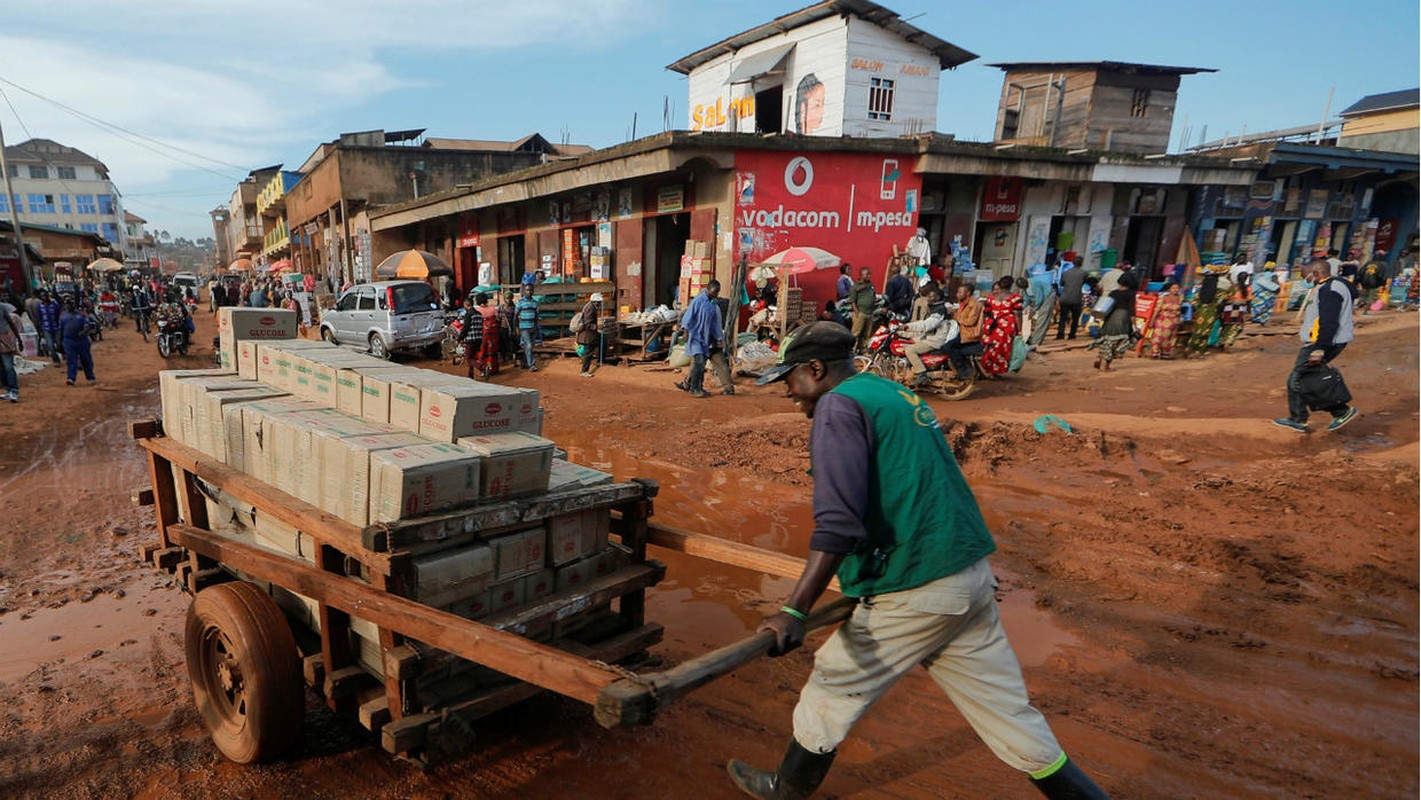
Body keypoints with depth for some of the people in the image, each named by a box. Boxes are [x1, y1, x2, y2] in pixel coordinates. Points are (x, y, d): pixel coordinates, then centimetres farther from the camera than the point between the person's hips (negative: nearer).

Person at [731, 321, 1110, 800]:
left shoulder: (838, 405, -11)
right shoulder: (895, 394, 16)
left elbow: (838, 522, -23)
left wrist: (795, 611, -25)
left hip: (916, 592, -8)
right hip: (973, 579, 9)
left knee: (831, 688, 11)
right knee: (1008, 714, 17)